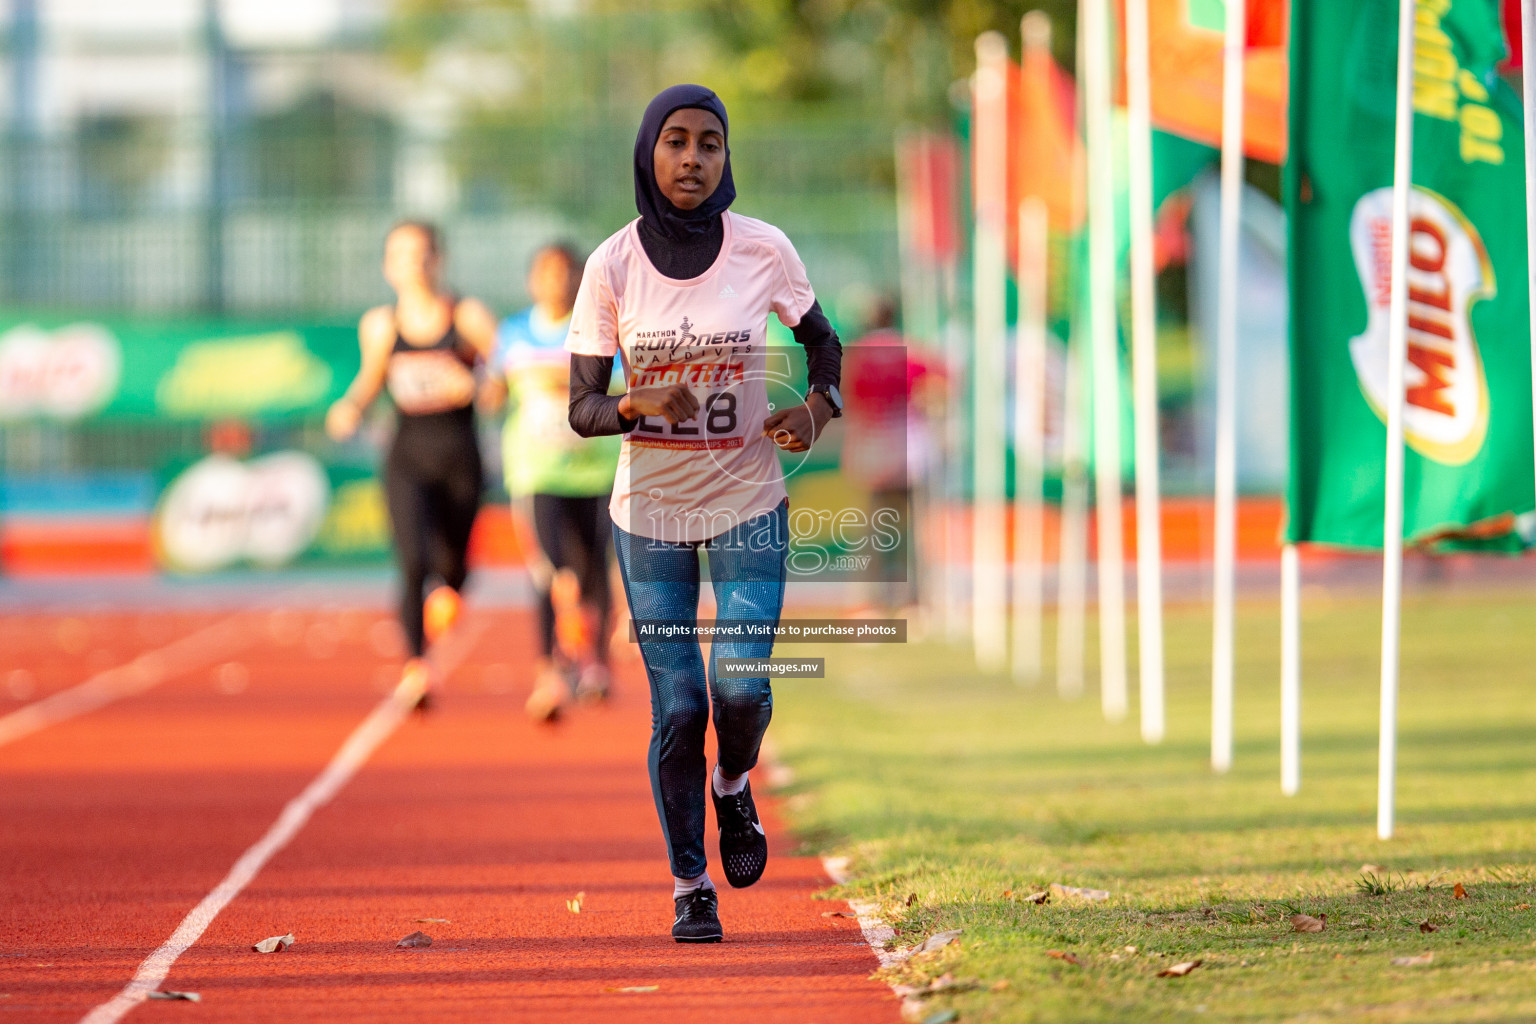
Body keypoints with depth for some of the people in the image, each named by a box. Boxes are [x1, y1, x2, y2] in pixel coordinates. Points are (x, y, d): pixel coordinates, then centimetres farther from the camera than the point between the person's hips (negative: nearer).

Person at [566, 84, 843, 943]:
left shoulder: (764, 251, -7)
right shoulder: (614, 265, -8)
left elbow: (821, 339, 11)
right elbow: (582, 407, -5)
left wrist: (818, 409, -8)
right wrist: (636, 405, -26)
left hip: (747, 499, 0)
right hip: (650, 509, 0)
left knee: (740, 685, -14)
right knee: (677, 706, 0)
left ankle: (734, 786, 20)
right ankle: (691, 885, 16)